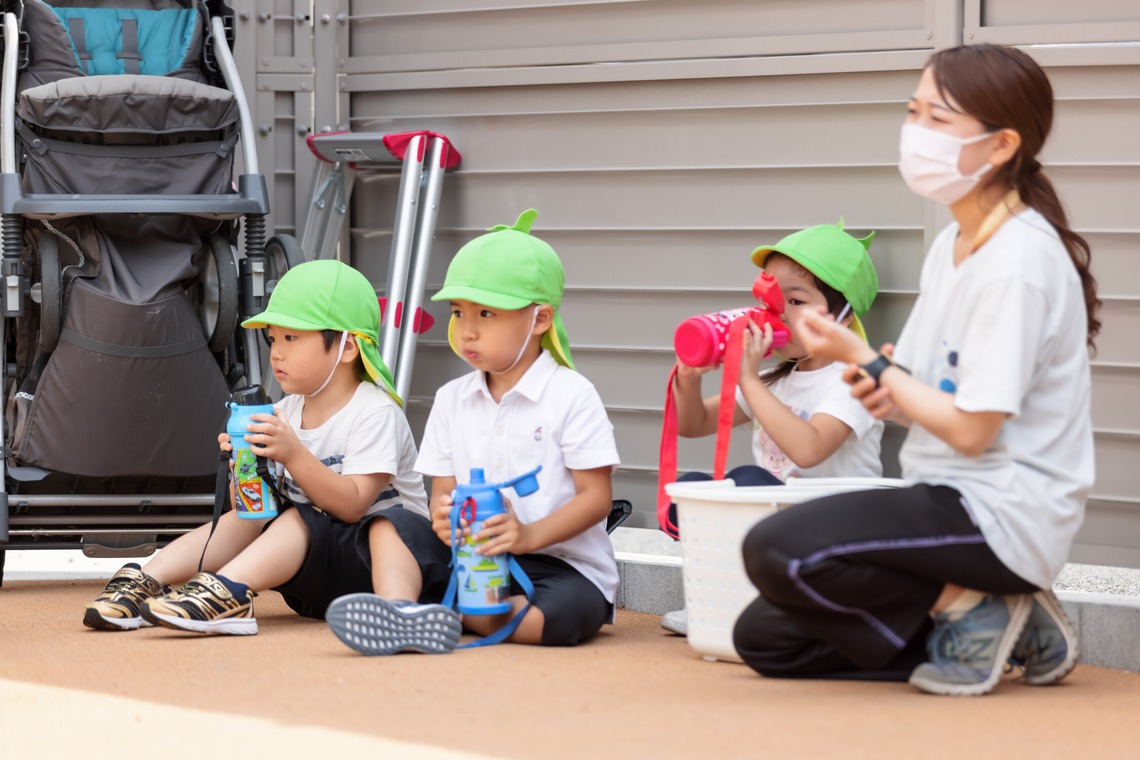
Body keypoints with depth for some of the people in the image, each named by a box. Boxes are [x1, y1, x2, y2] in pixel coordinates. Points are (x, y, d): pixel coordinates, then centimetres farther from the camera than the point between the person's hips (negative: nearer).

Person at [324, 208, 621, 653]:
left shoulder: (571, 396, -4)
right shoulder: (452, 400, 13)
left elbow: (597, 496, -9)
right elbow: (442, 489, 12)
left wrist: (530, 535, -25)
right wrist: (443, 517, -15)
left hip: (564, 562, -4)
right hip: (475, 561, 4)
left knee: (560, 616, -38)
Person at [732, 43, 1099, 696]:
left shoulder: (1018, 261, -18)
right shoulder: (954, 244, 11)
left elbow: (971, 429, -20)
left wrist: (866, 362, -10)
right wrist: (884, 391, -6)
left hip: (1003, 516, -10)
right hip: (951, 501, 10)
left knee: (777, 550, -25)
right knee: (764, 638, 8)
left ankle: (968, 611, -7)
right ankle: (994, 618, 8)